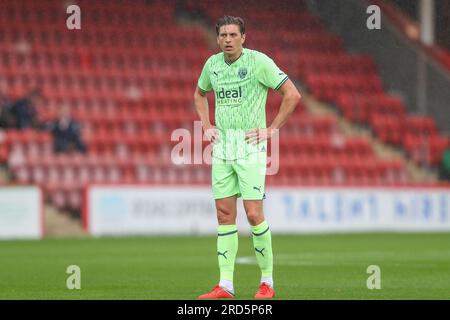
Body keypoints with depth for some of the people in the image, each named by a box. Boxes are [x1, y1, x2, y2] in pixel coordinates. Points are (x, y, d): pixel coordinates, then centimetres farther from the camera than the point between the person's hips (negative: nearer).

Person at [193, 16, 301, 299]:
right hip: (222, 147, 5)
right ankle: (225, 286, 4)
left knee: (254, 214, -10)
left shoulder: (259, 61, -9)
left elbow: (293, 95, -8)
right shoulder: (212, 64, 8)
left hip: (250, 147, -5)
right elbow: (200, 94, 29)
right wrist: (206, 126, 15)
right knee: (224, 214, 3)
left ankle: (267, 282, 3)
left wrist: (272, 129, -9)